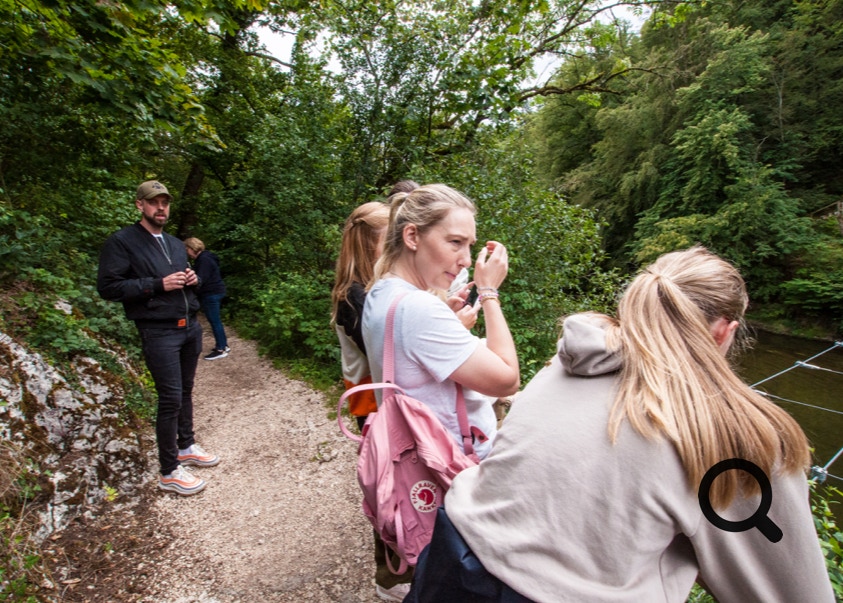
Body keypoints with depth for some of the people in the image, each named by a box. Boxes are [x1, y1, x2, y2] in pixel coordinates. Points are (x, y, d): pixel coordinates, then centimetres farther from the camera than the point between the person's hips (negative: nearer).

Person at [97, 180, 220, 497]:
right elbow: (107, 287, -11)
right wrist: (158, 284, -19)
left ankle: (186, 447, 32)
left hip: (190, 327, 7)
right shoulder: (122, 242, -4)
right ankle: (169, 472, 7)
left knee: (186, 392, 15)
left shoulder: (175, 244, 18)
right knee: (170, 399, -6)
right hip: (159, 332, -7)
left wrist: (192, 279, 3)